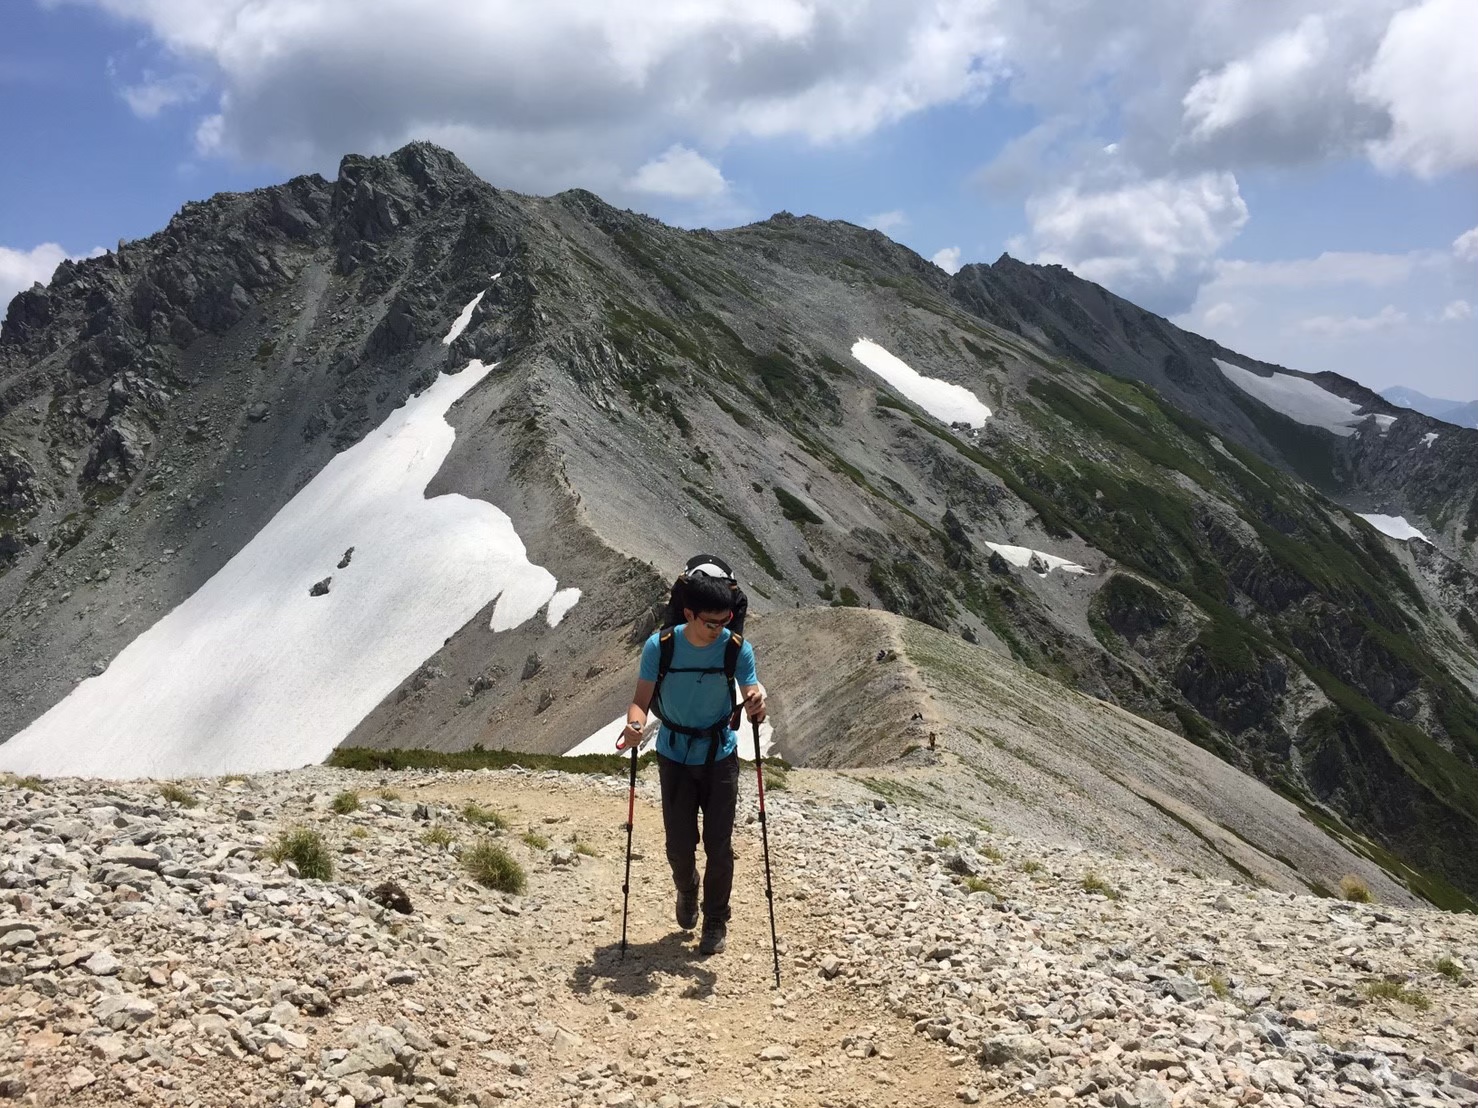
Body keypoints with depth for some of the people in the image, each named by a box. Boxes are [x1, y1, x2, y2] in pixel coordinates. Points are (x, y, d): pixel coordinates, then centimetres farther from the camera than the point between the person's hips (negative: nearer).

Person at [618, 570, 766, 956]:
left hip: (720, 757, 0)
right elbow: (641, 700, -13)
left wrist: (756, 704, -39)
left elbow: (751, 697, -15)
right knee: (679, 845, 6)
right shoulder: (659, 646, -18)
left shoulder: (737, 649, -17)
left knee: (719, 844, 3)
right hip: (674, 757, 0)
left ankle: (716, 920, 26)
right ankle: (687, 892, 41)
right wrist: (634, 726, -35)